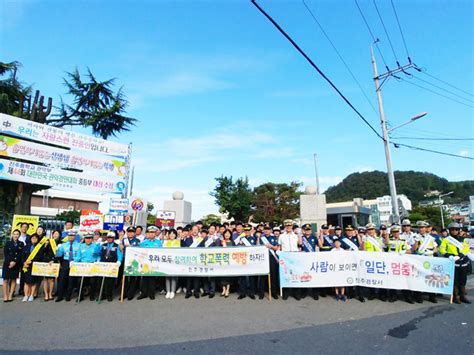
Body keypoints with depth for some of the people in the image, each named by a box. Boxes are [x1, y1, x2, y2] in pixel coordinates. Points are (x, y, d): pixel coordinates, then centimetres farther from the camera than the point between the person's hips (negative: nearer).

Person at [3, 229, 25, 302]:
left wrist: (15, 262, -13)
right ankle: (5, 296, 2)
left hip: (16, 265, 0)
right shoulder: (8, 243, 5)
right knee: (6, 280, -2)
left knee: (13, 280, 2)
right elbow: (5, 254, -1)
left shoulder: (21, 244, 6)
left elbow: (21, 254, 0)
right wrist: (9, 262, -12)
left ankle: (10, 296, 8)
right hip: (7, 264, 0)